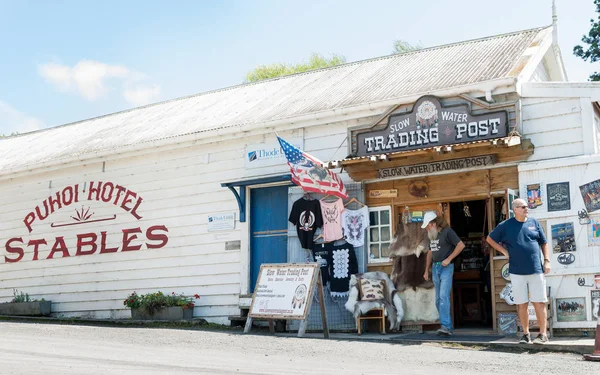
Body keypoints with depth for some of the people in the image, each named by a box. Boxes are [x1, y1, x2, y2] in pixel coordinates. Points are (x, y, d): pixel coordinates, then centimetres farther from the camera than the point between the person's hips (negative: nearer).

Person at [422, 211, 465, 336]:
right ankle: (448, 327, 13)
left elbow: (461, 245, -13)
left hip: (446, 267, -8)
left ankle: (446, 326, -19)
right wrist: (426, 270, 21)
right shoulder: (432, 235, 16)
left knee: (444, 297, -17)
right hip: (435, 268, 8)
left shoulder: (447, 231, -7)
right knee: (438, 300, 7)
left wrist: (448, 259, -14)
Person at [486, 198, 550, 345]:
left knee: (539, 303, 0)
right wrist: (505, 251, 3)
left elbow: (544, 243, 13)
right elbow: (490, 239, 12)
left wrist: (547, 260, 2)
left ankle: (543, 334, 7)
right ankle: (526, 334, 14)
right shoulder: (506, 225, 3)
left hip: (536, 270, 0)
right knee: (521, 304, 5)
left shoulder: (534, 223, 7)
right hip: (517, 272, 0)